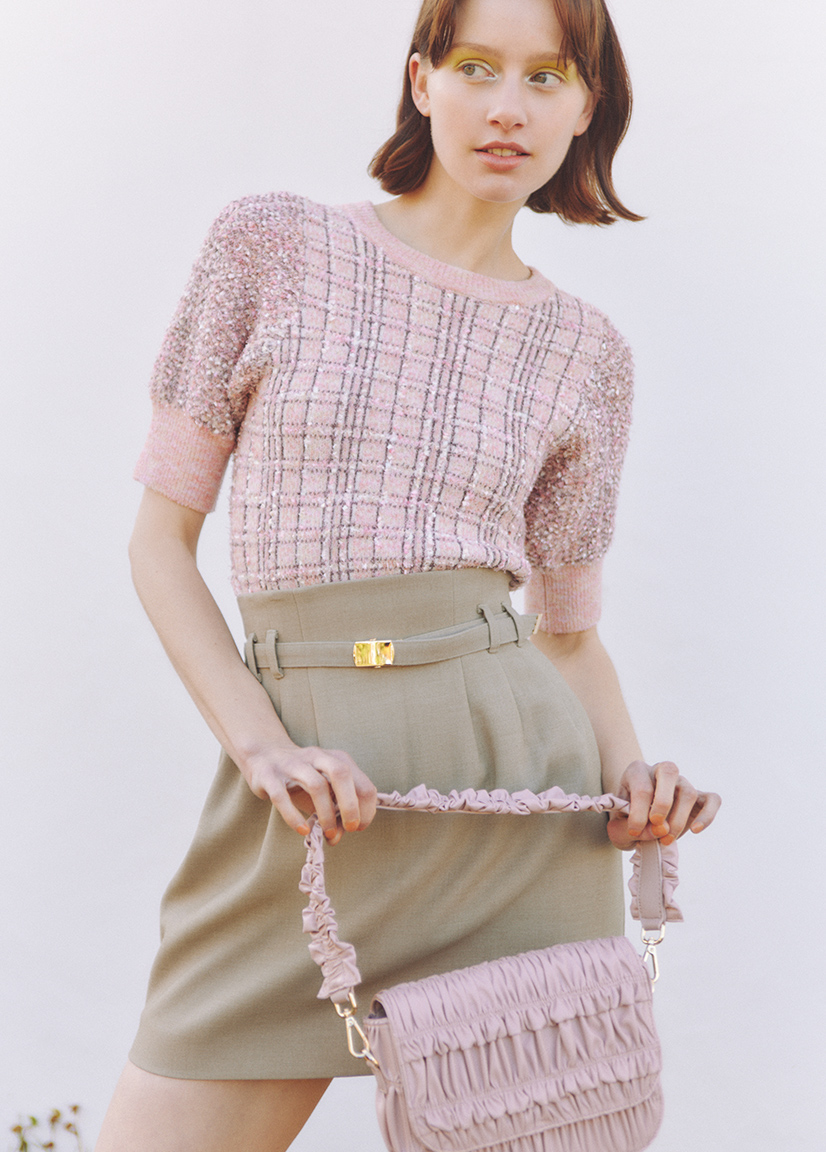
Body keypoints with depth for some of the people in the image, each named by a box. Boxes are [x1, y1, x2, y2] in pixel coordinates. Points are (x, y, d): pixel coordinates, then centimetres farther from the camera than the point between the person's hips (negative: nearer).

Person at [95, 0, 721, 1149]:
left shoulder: (585, 353, 10)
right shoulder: (271, 244, 5)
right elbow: (162, 538, 4)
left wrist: (628, 769, -5)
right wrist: (259, 744, -10)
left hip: (516, 785, 2)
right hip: (308, 793, -1)